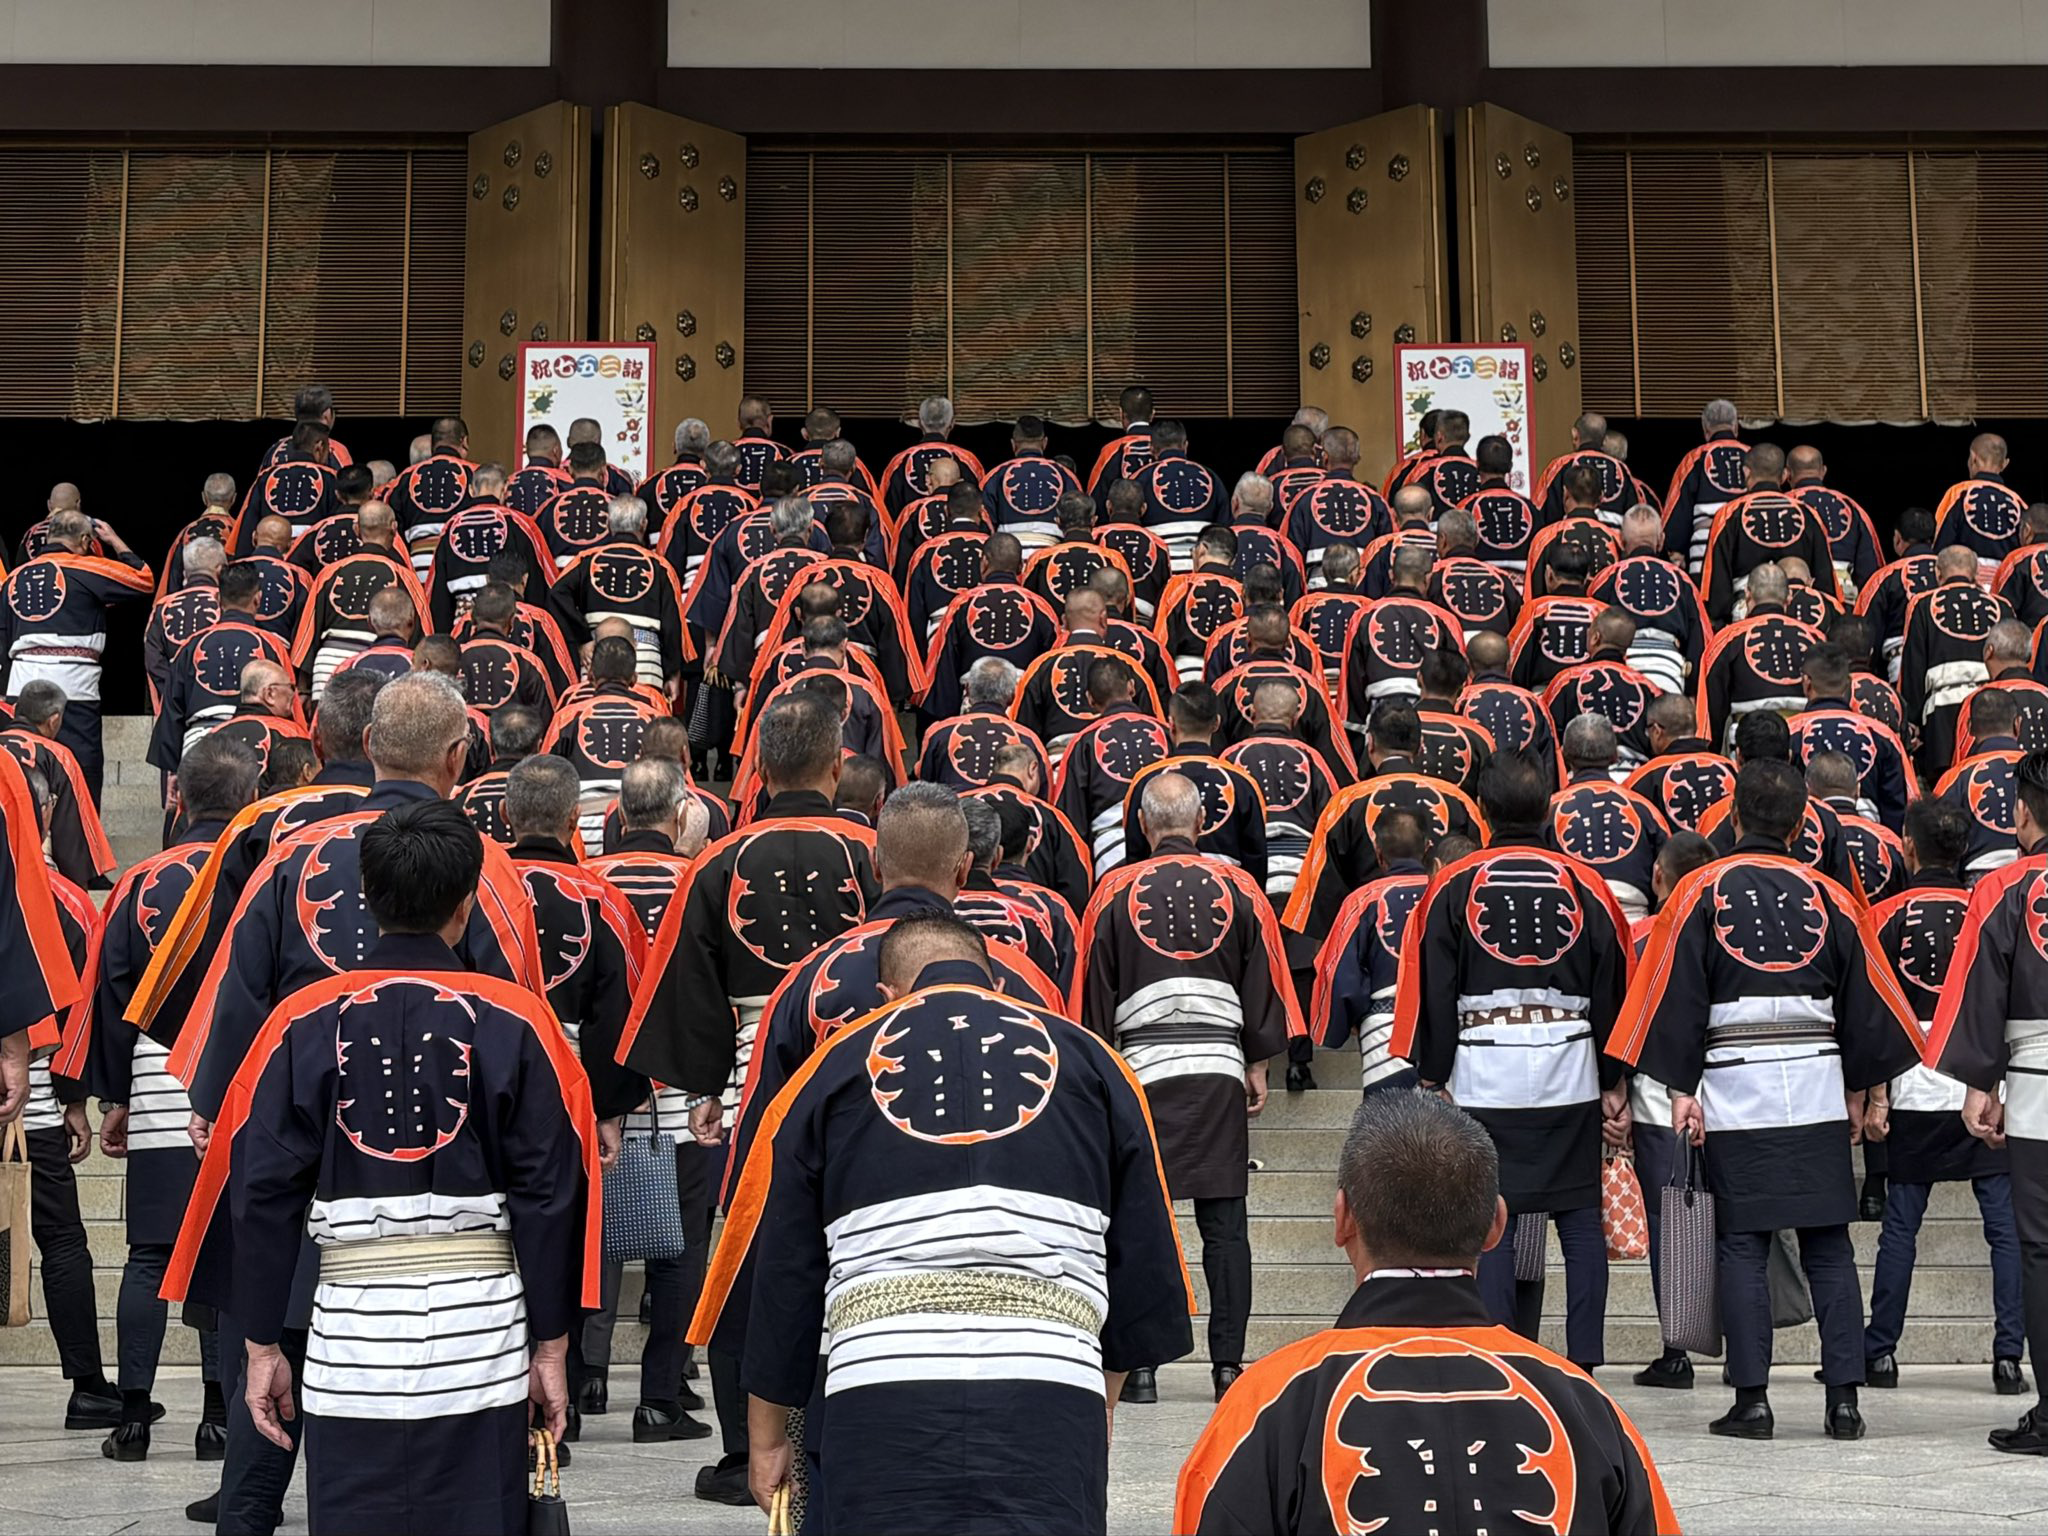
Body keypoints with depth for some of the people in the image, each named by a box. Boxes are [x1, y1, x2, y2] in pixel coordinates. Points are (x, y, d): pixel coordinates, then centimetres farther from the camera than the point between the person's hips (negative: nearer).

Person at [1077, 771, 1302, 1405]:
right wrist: (1258, 1065, 16)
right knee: (1224, 1223, 4)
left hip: (1143, 1068, -1)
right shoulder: (1240, 888, 4)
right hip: (1220, 1071, 1)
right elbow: (1264, 984, 8)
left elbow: (1094, 995, 4)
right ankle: (1228, 1365, 4)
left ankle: (1142, 1366, 2)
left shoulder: (1115, 891, 1)